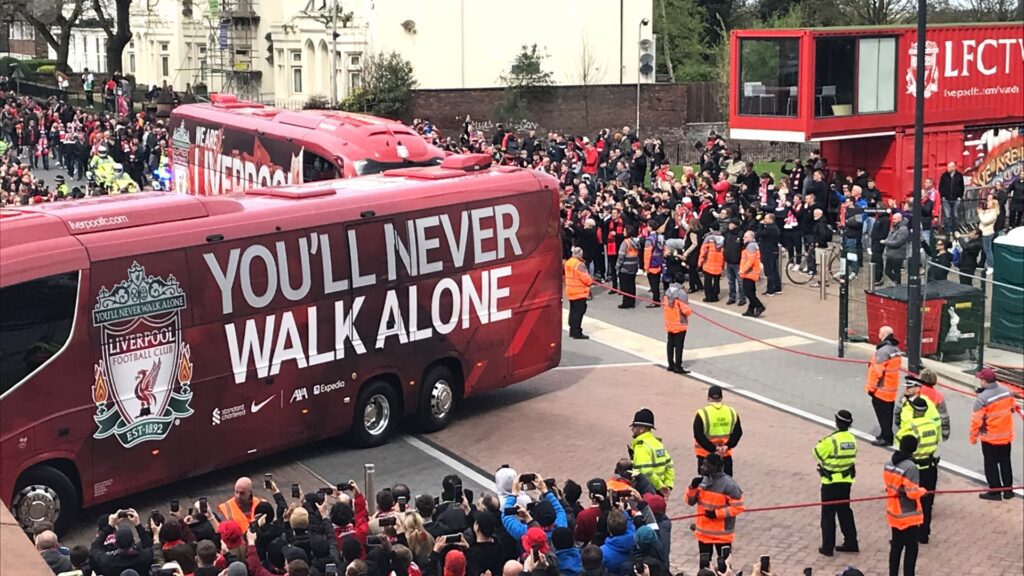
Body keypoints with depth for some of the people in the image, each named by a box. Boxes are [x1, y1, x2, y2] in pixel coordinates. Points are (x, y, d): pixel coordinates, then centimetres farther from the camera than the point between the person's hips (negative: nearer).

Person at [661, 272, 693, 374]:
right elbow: (685, 310, -20)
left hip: (669, 323, 7)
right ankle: (678, 367, 3)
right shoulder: (681, 293, -20)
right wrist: (690, 312, 1)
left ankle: (671, 364, 23)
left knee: (670, 343, 15)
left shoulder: (667, 291, 1)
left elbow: (663, 305, 8)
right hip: (680, 324, -6)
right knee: (679, 345, 0)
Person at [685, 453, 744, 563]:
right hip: (703, 533, 6)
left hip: (722, 534, -6)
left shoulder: (728, 485, -19)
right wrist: (693, 487, -14)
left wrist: (717, 513, -23)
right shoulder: (702, 480, 0)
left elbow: (738, 507, -18)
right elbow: (690, 501, 5)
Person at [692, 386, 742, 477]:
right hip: (726, 456, 3)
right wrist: (727, 446, -8)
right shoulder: (731, 412, 1)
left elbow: (699, 436, -16)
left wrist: (713, 449, -15)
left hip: (705, 456, -3)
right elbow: (738, 433, 0)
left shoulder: (702, 414, -12)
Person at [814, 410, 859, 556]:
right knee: (845, 511, 19)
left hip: (831, 482, -6)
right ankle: (851, 543, 24)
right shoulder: (852, 439, 0)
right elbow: (851, 456, 6)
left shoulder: (831, 440, -22)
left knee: (828, 514, 3)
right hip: (846, 480, 6)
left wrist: (821, 442, 7)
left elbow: (817, 453, -11)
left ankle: (827, 547, 6)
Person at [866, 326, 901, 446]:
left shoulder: (883, 350, -22)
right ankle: (886, 435, 27)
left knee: (883, 414, -3)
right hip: (892, 389, 9)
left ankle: (886, 438, 0)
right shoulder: (896, 349, 9)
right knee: (888, 413, 17)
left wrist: (871, 387, -15)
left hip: (881, 389, -9)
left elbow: (877, 371, -23)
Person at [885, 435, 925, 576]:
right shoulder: (910, 467, -24)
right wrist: (922, 490, -2)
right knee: (911, 549, 5)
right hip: (908, 516, -7)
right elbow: (913, 493, -22)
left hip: (894, 513, 7)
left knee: (896, 546, 18)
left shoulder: (888, 463, 0)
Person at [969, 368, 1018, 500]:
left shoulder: (982, 399, -25)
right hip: (1006, 436, 6)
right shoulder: (1007, 391, -6)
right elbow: (1013, 408, 9)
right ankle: (1008, 490, 25)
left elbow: (976, 420, -18)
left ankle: (994, 491, 14)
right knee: (1005, 462, 18)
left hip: (990, 438, -6)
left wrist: (973, 437, -6)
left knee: (991, 464, 8)